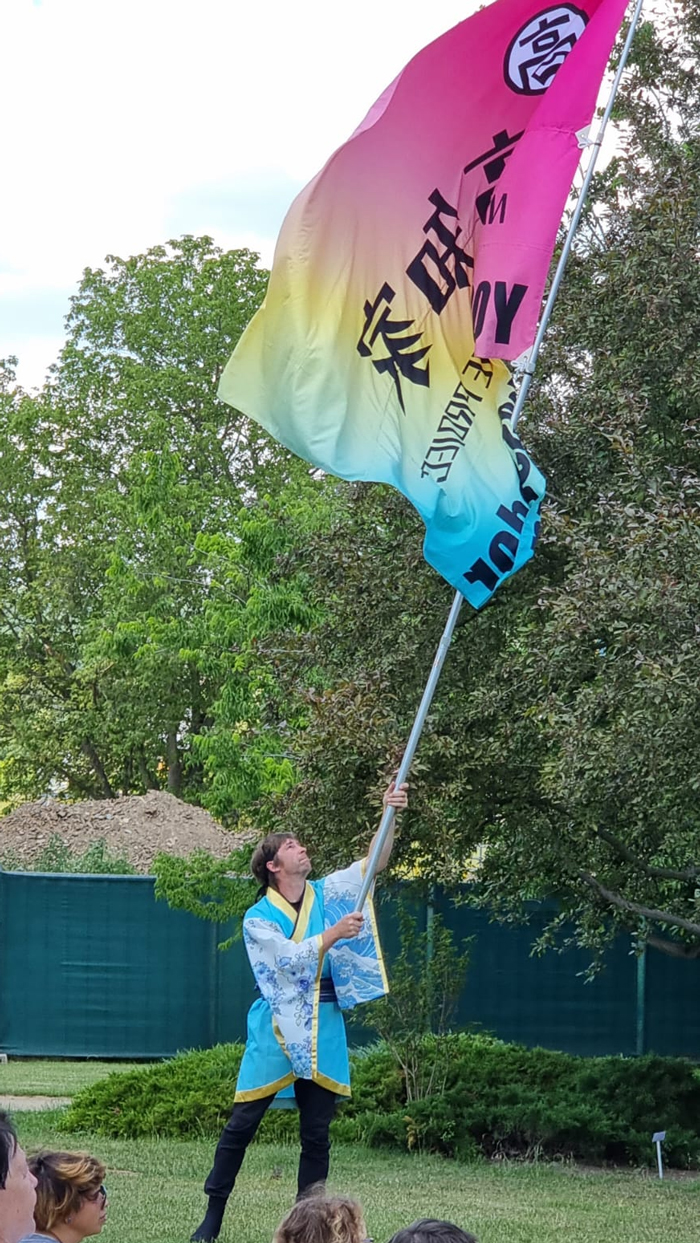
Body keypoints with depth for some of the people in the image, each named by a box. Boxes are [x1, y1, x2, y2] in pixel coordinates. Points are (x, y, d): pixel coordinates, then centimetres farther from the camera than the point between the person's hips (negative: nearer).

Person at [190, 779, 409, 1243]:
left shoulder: (326, 894, 6)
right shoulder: (258, 919, -2)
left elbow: (374, 862, -3)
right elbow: (291, 957, -16)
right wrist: (333, 934, -24)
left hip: (323, 1030, 3)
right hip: (276, 1030, -3)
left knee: (316, 1135, 5)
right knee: (241, 1126, 0)